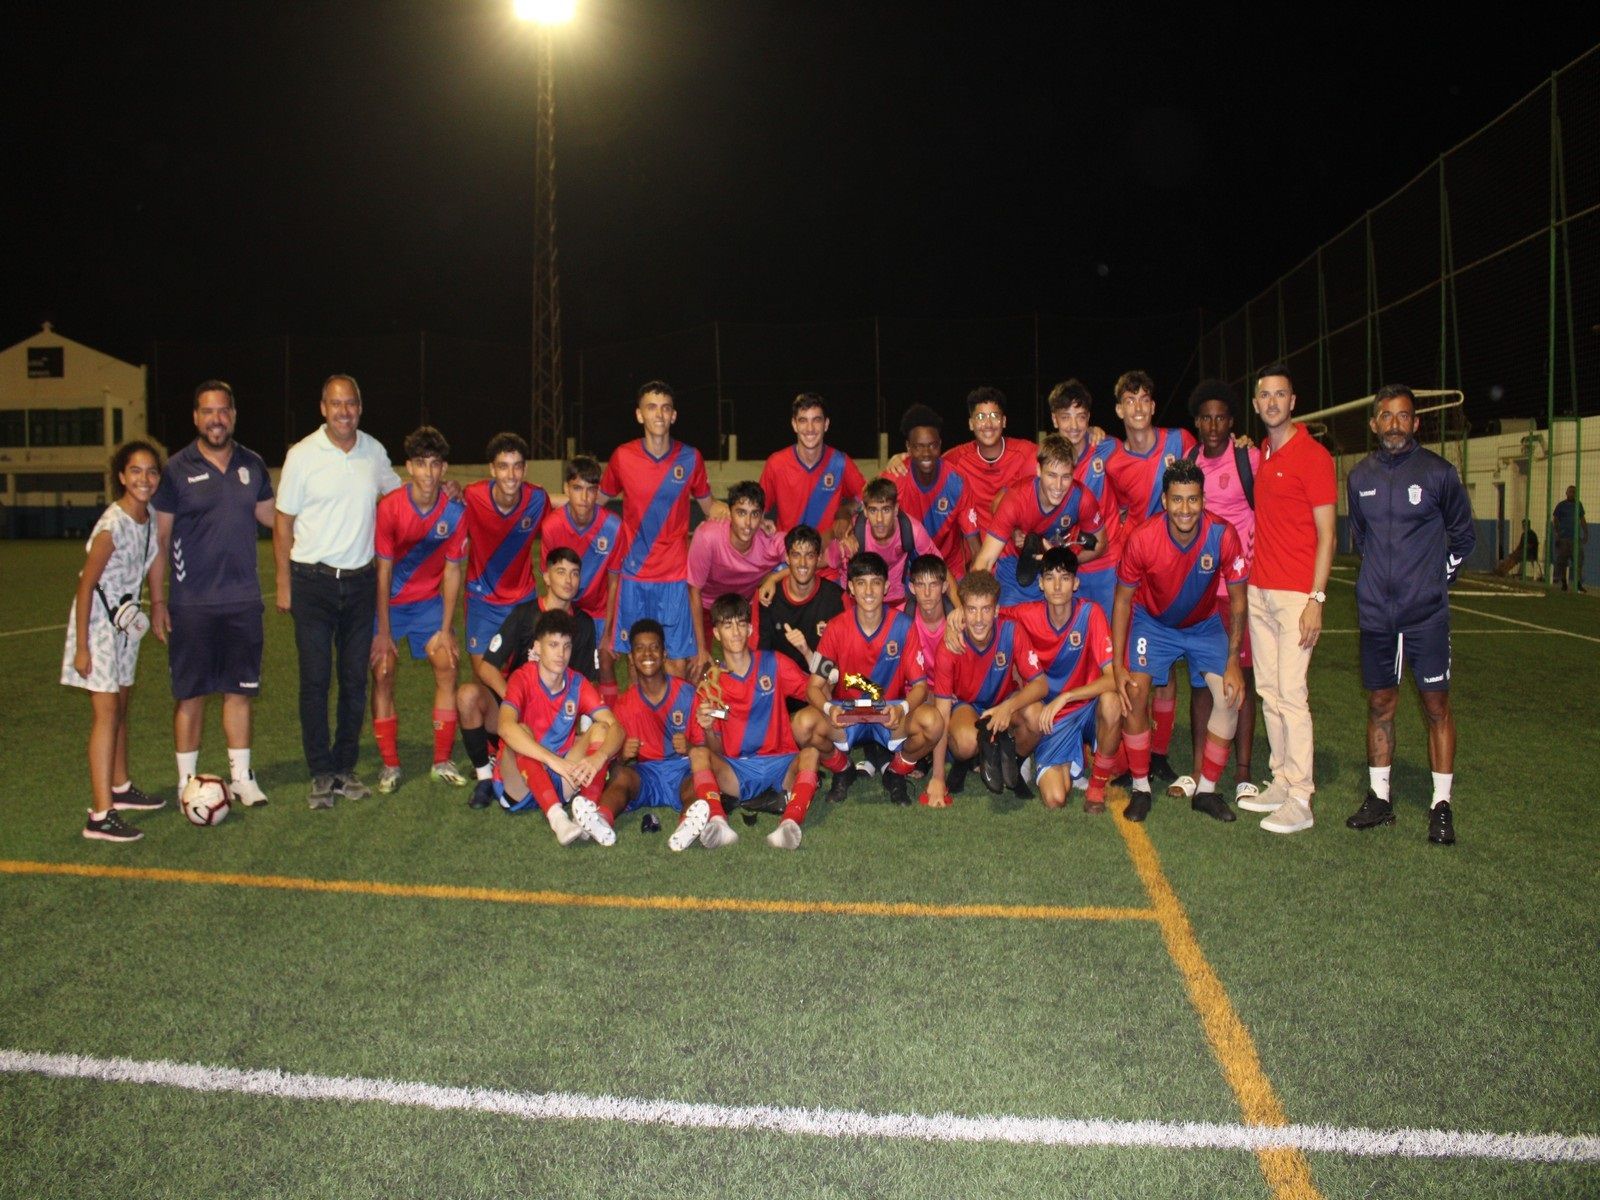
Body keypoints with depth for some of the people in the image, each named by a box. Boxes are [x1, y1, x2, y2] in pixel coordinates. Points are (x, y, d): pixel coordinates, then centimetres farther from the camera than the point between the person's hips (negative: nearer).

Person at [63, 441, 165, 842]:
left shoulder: (148, 518, 1)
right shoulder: (112, 525, -21)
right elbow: (85, 586, -19)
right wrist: (81, 647, -19)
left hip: (126, 619, 8)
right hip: (98, 618, -8)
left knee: (121, 705, 17)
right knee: (106, 711, -11)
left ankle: (120, 788, 32)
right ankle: (100, 816, -10)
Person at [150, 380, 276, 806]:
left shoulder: (252, 465, 7)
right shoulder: (177, 469, -4)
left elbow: (271, 515, 19)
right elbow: (159, 538, -3)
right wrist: (157, 600, -7)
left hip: (243, 599, 3)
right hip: (191, 603, -3)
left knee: (240, 690, 9)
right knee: (190, 692, 5)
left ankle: (242, 776, 20)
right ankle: (188, 780, 17)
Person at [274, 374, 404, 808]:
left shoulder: (373, 451, 6)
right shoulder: (303, 455, -5)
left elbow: (398, 489, 26)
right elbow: (283, 522, -1)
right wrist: (284, 585, -4)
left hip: (359, 580, 4)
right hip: (313, 580, -3)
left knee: (355, 679, 8)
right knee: (315, 679, 0)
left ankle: (346, 767, 19)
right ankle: (321, 772, 10)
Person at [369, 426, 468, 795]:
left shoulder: (455, 512, -14)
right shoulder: (389, 507, -20)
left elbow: (452, 571, -6)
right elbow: (383, 571, -15)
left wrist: (446, 630, -7)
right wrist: (383, 632, -14)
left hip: (429, 601, 2)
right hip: (388, 601, -2)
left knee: (447, 666, -7)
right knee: (382, 674, -6)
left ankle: (442, 762, 5)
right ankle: (390, 764, 6)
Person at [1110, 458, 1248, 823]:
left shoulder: (1223, 536, -27)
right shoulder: (1142, 539, -28)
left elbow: (1237, 599, -13)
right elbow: (1122, 600, -15)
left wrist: (1233, 662, -14)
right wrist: (1118, 666, -17)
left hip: (1205, 624, 1)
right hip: (1152, 621, -1)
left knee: (1230, 696, -12)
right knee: (1134, 695, -16)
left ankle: (1206, 791, 4)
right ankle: (1141, 789, 3)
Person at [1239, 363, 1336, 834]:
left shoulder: (1313, 455, -7)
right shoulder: (1259, 455, 14)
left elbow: (1326, 535, -10)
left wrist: (1316, 599, -16)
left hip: (1296, 595, -7)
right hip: (1258, 591, 7)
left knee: (1291, 693, -7)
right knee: (1268, 690, 10)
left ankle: (1300, 800, -1)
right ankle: (1281, 782, 19)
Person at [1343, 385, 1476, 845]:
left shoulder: (1438, 472, -4)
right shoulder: (1359, 477, 6)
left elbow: (1463, 536, 8)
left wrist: (1436, 578, 5)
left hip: (1427, 613, -3)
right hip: (1376, 613, 3)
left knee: (1436, 704, 0)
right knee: (1379, 703, 10)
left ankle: (1441, 805, 9)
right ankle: (1378, 798, 20)